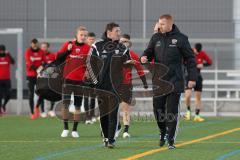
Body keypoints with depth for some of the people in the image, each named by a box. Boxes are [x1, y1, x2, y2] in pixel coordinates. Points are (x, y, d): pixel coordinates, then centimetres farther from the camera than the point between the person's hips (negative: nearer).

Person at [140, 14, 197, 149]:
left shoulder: (180, 39, -3)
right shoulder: (156, 38, 8)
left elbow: (190, 59, 0)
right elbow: (149, 52, 13)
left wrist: (192, 78, -4)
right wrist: (144, 58, -12)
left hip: (175, 81, -3)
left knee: (172, 111, -1)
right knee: (158, 109, 4)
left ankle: (171, 140, 6)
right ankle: (163, 132, 28)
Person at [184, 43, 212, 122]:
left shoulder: (202, 53, -4)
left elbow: (210, 62, 6)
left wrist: (203, 64, -13)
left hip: (198, 76, 3)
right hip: (189, 76, -3)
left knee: (198, 97, 3)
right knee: (188, 95, -18)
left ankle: (197, 116, 9)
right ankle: (188, 111, 7)